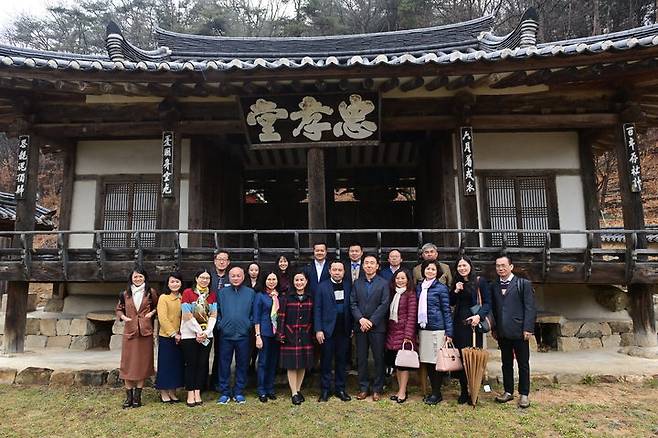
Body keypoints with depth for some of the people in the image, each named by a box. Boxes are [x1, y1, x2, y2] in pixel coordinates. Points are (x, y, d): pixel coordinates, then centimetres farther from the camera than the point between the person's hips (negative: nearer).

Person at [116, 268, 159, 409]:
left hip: (145, 331, -1)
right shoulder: (125, 294, 7)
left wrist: (152, 312, -6)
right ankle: (129, 397, 12)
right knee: (128, 364, 1)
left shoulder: (151, 293, 3)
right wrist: (122, 317, -1)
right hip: (129, 331, 1)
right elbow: (118, 309, 18)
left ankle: (137, 396, 15)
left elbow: (157, 307, 13)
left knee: (143, 363, 3)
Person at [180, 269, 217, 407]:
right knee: (191, 364, 1)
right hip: (189, 334, -3)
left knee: (203, 364, 5)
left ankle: (198, 393, 14)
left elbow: (213, 316, 4)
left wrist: (206, 332, -8)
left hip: (206, 335, 3)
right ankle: (190, 394, 10)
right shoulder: (187, 293, -4)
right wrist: (199, 332, -10)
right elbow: (187, 316, -9)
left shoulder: (213, 294, 7)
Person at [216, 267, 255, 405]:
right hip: (226, 335, 1)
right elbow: (217, 311, 11)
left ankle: (239, 392, 20)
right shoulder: (222, 293, 7)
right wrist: (220, 325, -1)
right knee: (224, 365, 5)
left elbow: (254, 313, 7)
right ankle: (224, 393, 16)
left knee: (242, 365, 8)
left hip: (243, 335, 0)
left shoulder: (250, 293, 4)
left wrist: (249, 325, -3)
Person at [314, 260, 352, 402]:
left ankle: (340, 389, 22)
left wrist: (352, 327, 1)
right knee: (326, 361, 6)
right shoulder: (322, 287, 0)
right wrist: (318, 330, -8)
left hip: (344, 330, 2)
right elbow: (317, 309, -2)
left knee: (342, 361, 10)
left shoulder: (349, 286, 5)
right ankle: (325, 389, 18)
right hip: (327, 330, -2)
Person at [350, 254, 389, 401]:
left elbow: (384, 305, -7)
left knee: (378, 359, 4)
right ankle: (363, 388, 19)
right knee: (361, 358, 8)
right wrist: (361, 319, -11)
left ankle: (377, 389, 16)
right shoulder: (357, 283, 10)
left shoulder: (383, 283, 0)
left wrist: (371, 321, -13)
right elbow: (353, 303, 4)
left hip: (377, 327, -2)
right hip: (360, 326, 3)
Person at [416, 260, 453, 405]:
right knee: (427, 362, 9)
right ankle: (433, 390, 23)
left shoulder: (441, 288, -4)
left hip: (437, 329, -5)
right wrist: (416, 331, 12)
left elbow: (447, 311, -5)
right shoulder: (419, 287, 10)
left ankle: (437, 393, 13)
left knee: (436, 361, 0)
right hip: (423, 329, 5)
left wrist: (449, 333, -9)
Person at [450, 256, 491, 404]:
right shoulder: (457, 283, 13)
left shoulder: (480, 281, -1)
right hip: (459, 324, 4)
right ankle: (463, 391, 15)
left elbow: (487, 303, -3)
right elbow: (451, 303, 14)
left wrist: (479, 316, -18)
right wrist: (456, 291, -2)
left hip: (473, 323, -4)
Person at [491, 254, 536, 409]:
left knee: (523, 364, 7)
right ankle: (508, 391, 25)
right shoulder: (494, 286, 10)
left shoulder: (524, 284, -3)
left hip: (519, 331, -4)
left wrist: (528, 329, -12)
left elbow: (530, 308, -7)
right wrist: (494, 329, 8)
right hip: (502, 332, 4)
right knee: (506, 363, 13)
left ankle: (524, 394, 19)